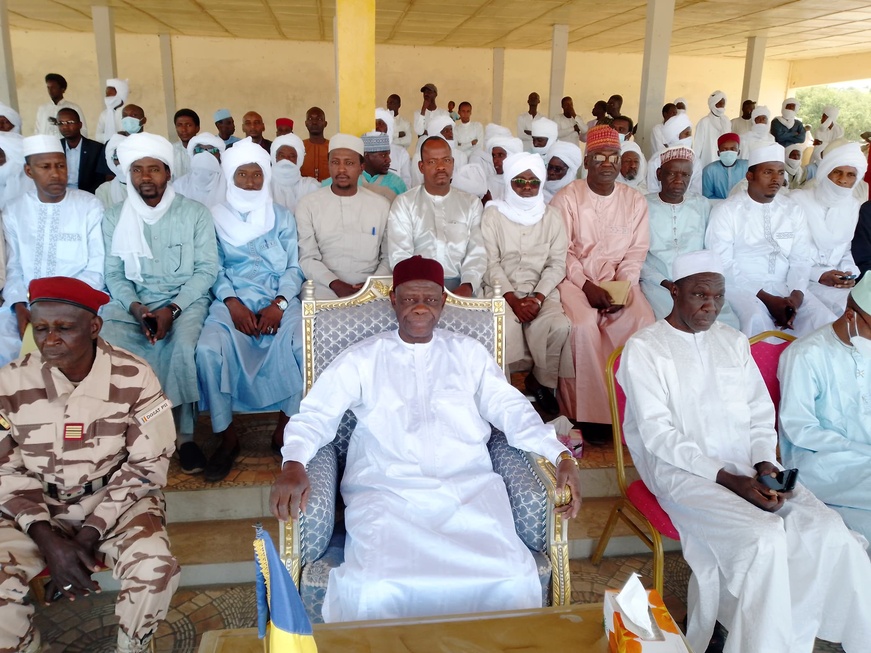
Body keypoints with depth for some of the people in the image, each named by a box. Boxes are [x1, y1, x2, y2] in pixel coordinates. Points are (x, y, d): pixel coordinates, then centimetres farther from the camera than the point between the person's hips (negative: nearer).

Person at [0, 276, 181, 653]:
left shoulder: (134, 379, -14)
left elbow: (147, 465, -9)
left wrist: (89, 536, -17)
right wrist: (48, 539, -17)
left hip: (115, 499, -1)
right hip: (35, 506, 2)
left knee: (154, 568, -27)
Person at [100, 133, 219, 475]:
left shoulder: (195, 213, 2)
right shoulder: (114, 218, 9)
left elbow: (207, 269, -3)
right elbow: (114, 274, 6)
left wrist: (172, 309, -15)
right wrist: (138, 309, -14)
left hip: (186, 300, -2)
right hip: (133, 304, 2)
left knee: (183, 346, -33)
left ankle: (184, 434, -18)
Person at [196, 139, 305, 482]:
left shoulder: (282, 217, 16)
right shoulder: (216, 218, 15)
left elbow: (293, 268, 7)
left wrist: (278, 305, -11)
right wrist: (233, 304, -12)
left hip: (280, 300, 0)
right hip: (233, 301, 0)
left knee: (305, 345, -29)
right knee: (208, 349, -29)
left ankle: (286, 427, -9)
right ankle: (227, 436, -10)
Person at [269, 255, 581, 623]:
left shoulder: (469, 353, 18)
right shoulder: (362, 359, 12)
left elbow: (510, 408, 13)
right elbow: (316, 413, 7)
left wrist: (559, 455, -2)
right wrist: (293, 463, -14)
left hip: (469, 488, 2)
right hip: (386, 490, -1)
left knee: (515, 579, -22)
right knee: (375, 589, -29)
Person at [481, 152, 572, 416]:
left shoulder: (552, 216, 9)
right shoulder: (493, 214, 4)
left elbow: (556, 264, 3)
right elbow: (491, 263, -3)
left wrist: (538, 298, -13)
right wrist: (513, 299, -15)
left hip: (541, 291, 2)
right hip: (502, 289, -2)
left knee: (558, 326, -27)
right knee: (505, 327, -32)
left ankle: (543, 382, 0)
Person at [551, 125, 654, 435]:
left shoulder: (635, 200, 8)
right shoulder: (567, 197, -1)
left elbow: (636, 252, 5)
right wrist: (586, 286, -17)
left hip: (619, 281, 3)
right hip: (575, 278, -3)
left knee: (643, 322, -24)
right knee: (584, 325, -30)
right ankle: (587, 410, -16)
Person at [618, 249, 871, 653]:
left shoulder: (733, 342, 16)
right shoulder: (644, 348, -3)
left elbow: (760, 415, 15)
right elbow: (658, 436, -10)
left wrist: (765, 464, -5)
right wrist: (728, 479, -16)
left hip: (746, 469, 6)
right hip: (681, 471, -5)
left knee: (827, 530, -17)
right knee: (764, 538, -27)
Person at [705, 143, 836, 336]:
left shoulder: (794, 211, 12)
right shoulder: (726, 211, -3)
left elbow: (800, 259, 8)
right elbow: (722, 264, -10)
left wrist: (796, 296, -13)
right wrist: (766, 298, -17)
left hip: (784, 287, 5)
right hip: (742, 286, -4)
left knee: (825, 319, -19)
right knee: (757, 320, -34)